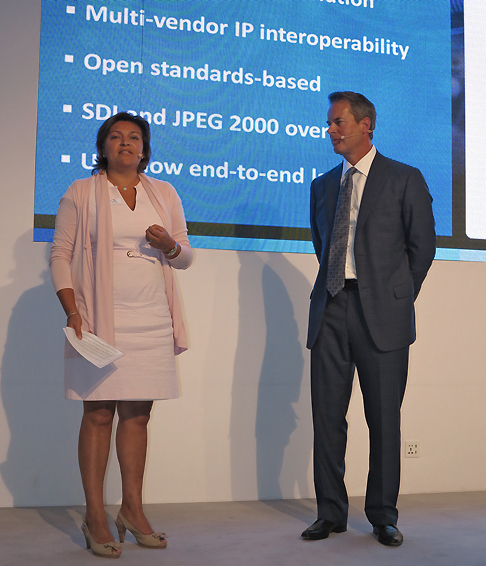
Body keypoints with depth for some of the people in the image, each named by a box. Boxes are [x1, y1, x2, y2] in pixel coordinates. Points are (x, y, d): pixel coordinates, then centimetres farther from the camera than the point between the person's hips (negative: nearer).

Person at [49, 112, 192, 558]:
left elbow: (185, 256, 16)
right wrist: (73, 311, -11)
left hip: (152, 320, 3)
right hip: (100, 318, -3)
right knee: (98, 413, -2)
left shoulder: (165, 194, 15)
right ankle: (95, 516, 5)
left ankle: (132, 509, 16)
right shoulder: (81, 193, 6)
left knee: (137, 414, 7)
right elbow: (60, 255, 1)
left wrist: (169, 244, -8)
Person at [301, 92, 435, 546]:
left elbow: (422, 245, 5)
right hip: (331, 311, 4)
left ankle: (383, 516, 15)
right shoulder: (323, 185, 16)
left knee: (384, 418, 2)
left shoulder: (405, 180, 3)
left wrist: (399, 298, 5)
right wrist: (335, 287, 14)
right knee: (327, 415, 4)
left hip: (381, 313, -4)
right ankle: (331, 513, 17)